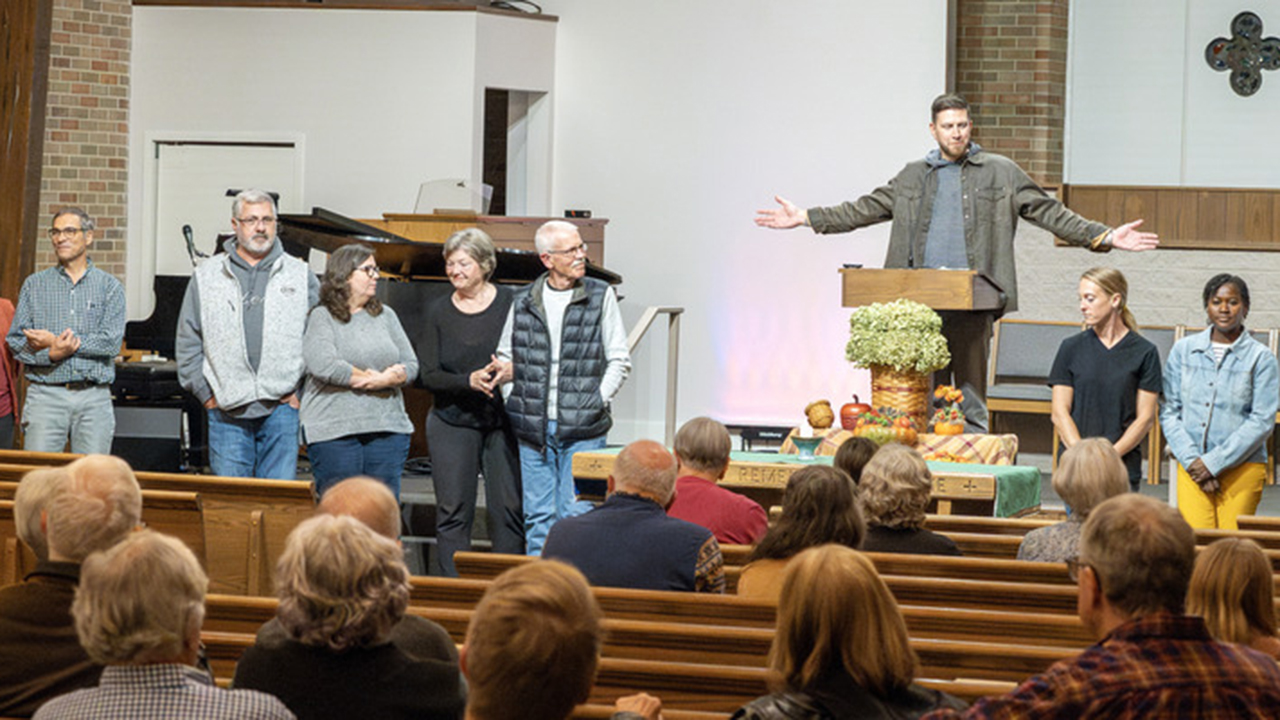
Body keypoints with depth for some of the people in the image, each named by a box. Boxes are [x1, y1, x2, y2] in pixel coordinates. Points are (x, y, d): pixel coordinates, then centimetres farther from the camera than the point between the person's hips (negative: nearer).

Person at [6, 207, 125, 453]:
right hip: (45, 394, 0)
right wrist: (52, 354, -15)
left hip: (94, 398, 0)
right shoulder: (34, 285, 11)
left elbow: (112, 342, -6)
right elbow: (15, 342, 4)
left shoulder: (110, 286, 8)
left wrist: (55, 341, -8)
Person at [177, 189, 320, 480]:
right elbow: (187, 343, 10)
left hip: (281, 407, 0)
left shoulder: (300, 276, 9)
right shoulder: (207, 276, 9)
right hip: (227, 411, 0)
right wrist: (206, 393, 2)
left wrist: (301, 392, 0)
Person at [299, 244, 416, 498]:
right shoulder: (322, 317, 0)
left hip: (387, 429, 5)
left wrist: (387, 380, -10)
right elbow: (323, 366, -16)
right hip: (333, 430, -5)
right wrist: (374, 378, -9)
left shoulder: (385, 315, 16)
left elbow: (411, 365, 13)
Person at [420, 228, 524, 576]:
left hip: (503, 420, -1)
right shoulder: (439, 311, 5)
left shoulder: (510, 303, 0)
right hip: (452, 421, 1)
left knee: (510, 510, -3)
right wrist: (470, 381, -19)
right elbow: (429, 375, -1)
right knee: (453, 512, 0)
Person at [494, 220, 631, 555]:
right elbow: (506, 357, 18)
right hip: (533, 428, 3)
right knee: (537, 517, 6)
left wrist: (596, 404, -7)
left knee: (574, 514, -5)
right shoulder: (524, 301, 8)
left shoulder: (600, 296, 2)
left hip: (582, 430, -2)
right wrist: (513, 400, 2)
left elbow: (620, 361, 4)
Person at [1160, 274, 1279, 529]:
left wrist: (1214, 463, -9)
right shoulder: (1183, 351, 9)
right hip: (1191, 469, 2)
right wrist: (1191, 460, -5)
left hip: (1242, 468, -2)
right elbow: (1169, 412, 8)